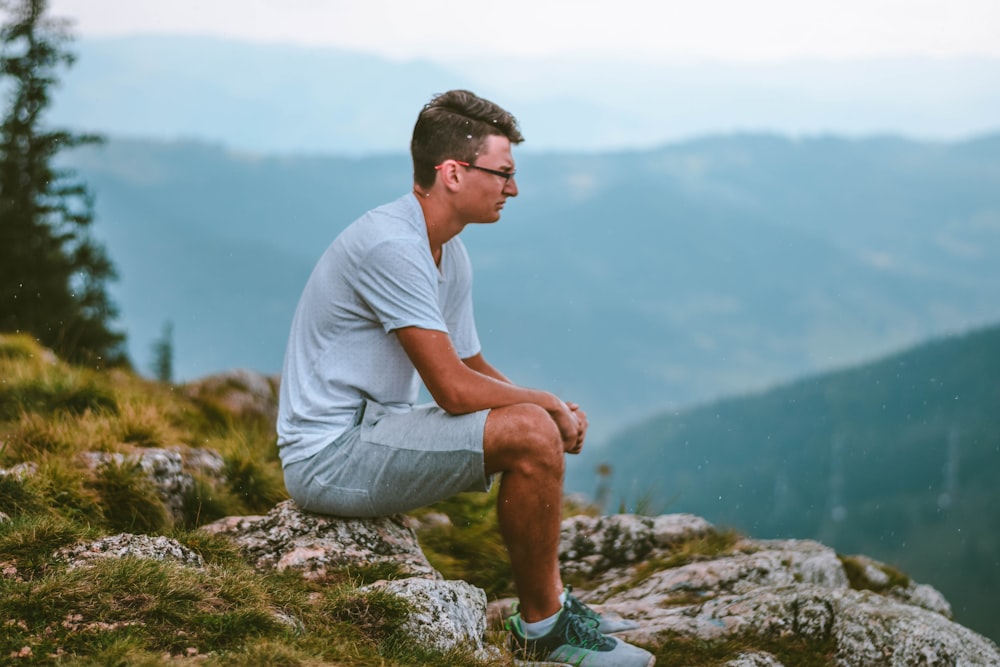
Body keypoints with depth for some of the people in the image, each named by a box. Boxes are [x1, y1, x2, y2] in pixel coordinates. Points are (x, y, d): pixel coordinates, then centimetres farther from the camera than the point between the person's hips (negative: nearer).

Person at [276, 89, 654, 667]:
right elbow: (455, 390, -24)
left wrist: (554, 409, -1)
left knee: (540, 425, 16)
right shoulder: (391, 246, -22)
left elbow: (475, 370, 17)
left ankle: (549, 606, 22)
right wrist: (545, 402, -8)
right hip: (332, 456, -11)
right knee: (532, 435, -21)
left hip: (372, 429, 11)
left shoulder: (451, 252, 10)